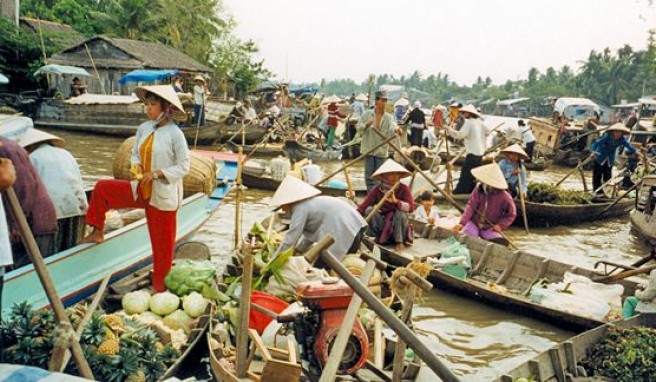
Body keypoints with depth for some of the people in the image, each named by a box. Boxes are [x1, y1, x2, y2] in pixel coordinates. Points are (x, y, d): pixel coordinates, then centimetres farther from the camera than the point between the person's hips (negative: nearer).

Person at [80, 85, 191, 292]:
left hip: (164, 195, -6)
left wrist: (156, 173, -21)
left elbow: (184, 166, -13)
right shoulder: (144, 128, 2)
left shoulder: (174, 134, -16)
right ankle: (98, 233, 16)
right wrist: (137, 166, -8)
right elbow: (136, 153, 15)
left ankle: (160, 287, 21)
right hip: (142, 189, 6)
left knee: (162, 243, 4)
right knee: (102, 188, 0)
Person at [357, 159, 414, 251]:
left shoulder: (404, 189, -12)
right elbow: (362, 207, -16)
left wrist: (396, 201, -39)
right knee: (370, 209, -22)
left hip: (398, 226, -1)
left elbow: (411, 207, -24)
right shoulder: (377, 190, -10)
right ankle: (380, 238, -10)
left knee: (400, 211, -30)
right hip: (382, 226, 1)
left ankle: (400, 242, -17)